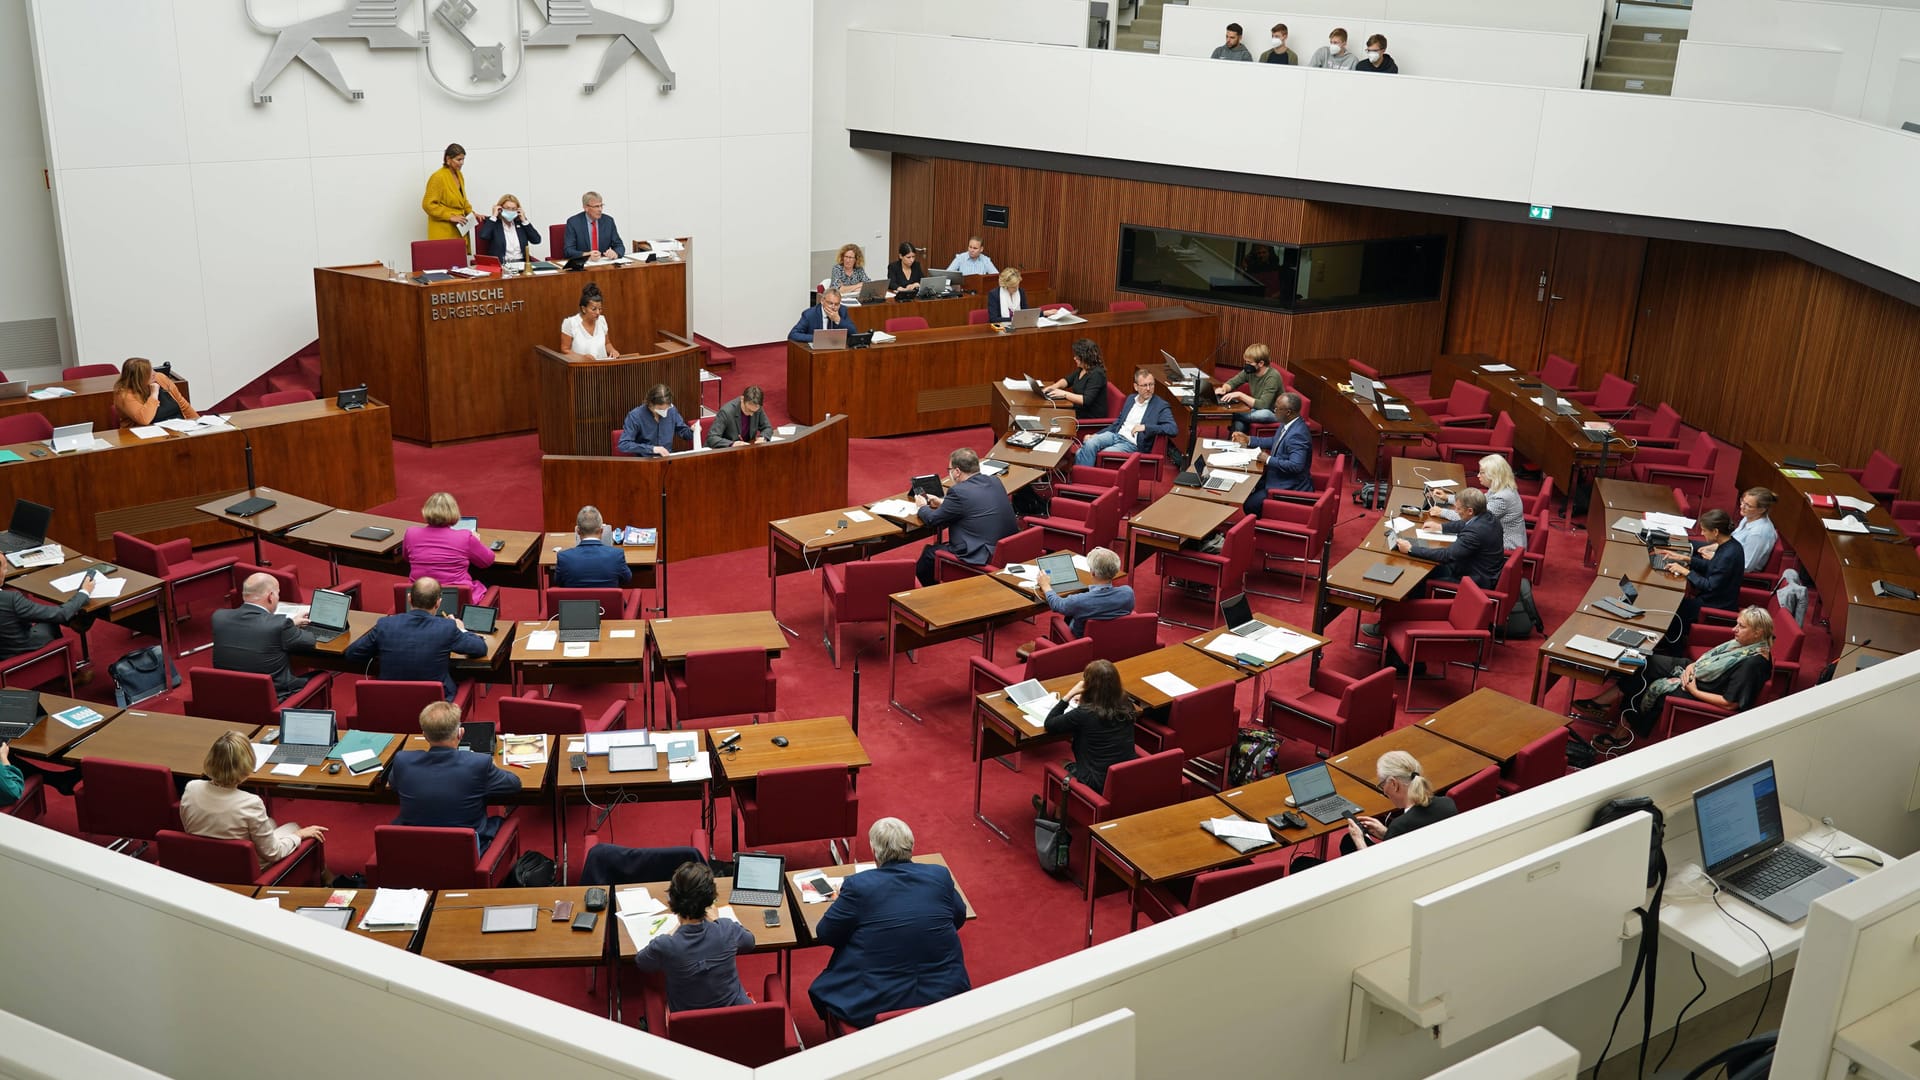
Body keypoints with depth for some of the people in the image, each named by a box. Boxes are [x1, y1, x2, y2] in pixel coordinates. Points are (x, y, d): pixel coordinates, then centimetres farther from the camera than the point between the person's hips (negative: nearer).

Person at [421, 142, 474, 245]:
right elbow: (428, 205, -14)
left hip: (459, 231, 7)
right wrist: (451, 217, -17)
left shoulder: (459, 175, 13)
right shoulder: (438, 177, -11)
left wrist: (471, 213, 10)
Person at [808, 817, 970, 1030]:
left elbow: (824, 934, 0)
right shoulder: (940, 875, -4)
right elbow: (960, 918, 14)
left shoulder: (858, 885, -13)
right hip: (944, 995, 3)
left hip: (876, 1005, -3)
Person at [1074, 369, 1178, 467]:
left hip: (1132, 444, -5)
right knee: (1090, 444, -25)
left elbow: (1173, 430, -14)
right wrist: (1096, 435, 15)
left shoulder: (1161, 406, -1)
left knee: (1102, 455, -31)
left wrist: (1145, 427, -20)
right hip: (1115, 435, 5)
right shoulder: (1130, 399, 19)